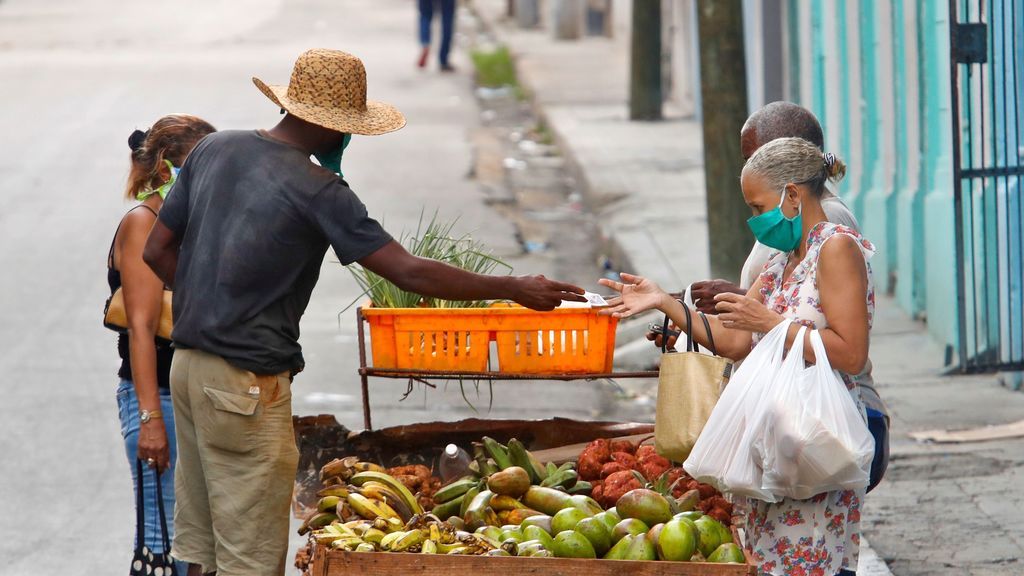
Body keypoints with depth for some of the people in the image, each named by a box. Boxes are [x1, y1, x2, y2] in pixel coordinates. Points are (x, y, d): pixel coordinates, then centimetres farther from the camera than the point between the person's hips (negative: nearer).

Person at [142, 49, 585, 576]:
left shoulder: (213, 150, 6)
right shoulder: (317, 191, -16)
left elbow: (158, 251, 12)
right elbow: (410, 274, -17)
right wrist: (514, 289, -9)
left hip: (189, 362, 8)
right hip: (247, 384, -8)